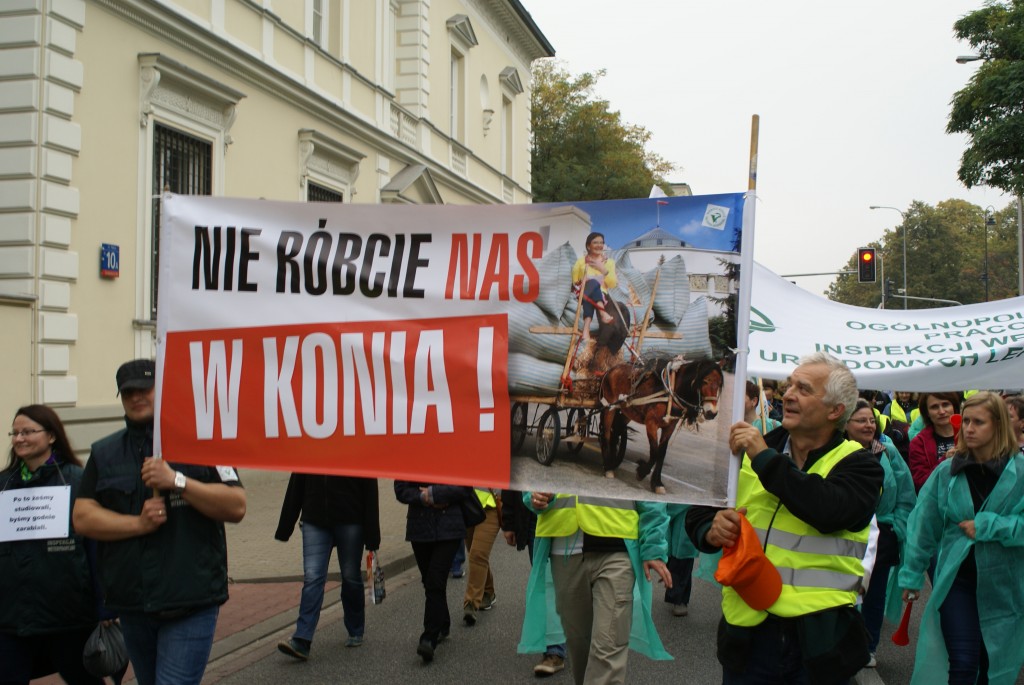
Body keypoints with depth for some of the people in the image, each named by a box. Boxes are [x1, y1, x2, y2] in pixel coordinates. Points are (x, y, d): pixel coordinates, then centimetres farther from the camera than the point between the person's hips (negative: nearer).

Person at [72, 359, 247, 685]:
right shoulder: (104, 453, 11)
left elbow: (237, 506, -8)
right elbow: (82, 516, 1)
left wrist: (178, 481, -19)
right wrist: (139, 523, -14)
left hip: (191, 604, -4)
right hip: (131, 603, 5)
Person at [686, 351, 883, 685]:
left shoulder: (858, 464, -2)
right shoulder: (752, 452, 8)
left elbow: (830, 511, -23)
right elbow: (698, 514, 12)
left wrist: (765, 457, -19)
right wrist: (711, 530, -11)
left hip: (818, 635, -3)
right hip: (747, 629, 3)